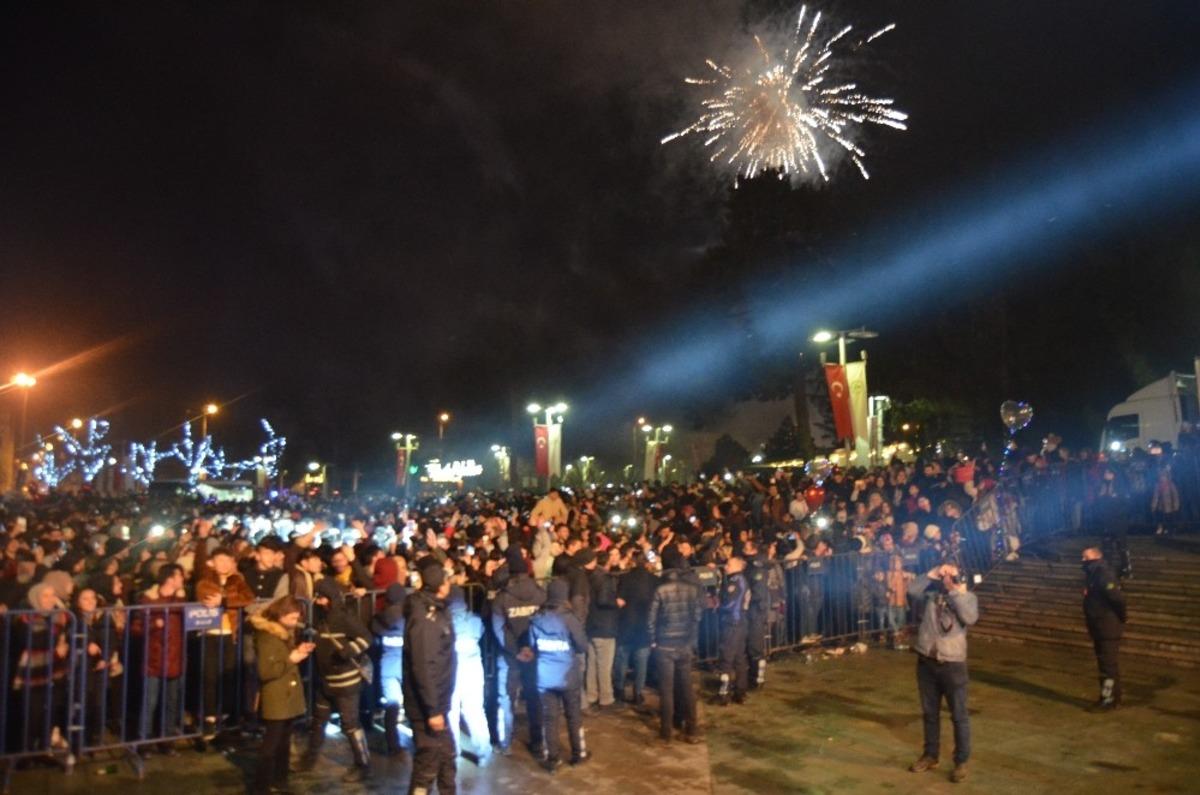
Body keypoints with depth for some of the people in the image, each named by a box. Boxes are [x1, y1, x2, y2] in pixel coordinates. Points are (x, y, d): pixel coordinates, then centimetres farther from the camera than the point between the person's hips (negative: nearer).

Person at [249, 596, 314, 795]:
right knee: (271, 746, -2)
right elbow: (265, 671, -24)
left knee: (284, 743, 17)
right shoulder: (267, 636, -18)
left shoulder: (286, 633, 10)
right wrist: (291, 659, -22)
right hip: (275, 700, -9)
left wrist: (298, 653, 2)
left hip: (288, 697, 9)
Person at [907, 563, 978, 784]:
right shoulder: (929, 593, 7)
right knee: (929, 712, 15)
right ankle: (930, 755, 29)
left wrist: (958, 592, -13)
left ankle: (961, 761, 15)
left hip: (952, 663, -3)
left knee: (959, 715, 3)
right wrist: (932, 573, -5)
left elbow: (970, 618, -15)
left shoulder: (967, 596, 1)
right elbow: (912, 591, -8)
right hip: (926, 662, 3)